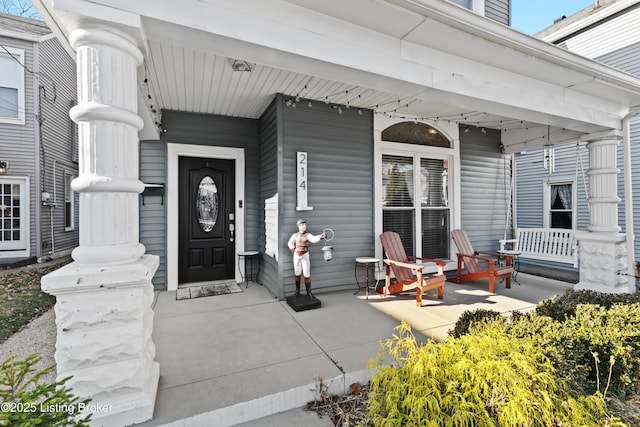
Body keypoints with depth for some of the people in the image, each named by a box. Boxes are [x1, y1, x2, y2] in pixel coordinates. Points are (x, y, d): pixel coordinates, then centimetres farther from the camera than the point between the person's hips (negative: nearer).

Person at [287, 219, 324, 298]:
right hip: (296, 256, 3)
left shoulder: (308, 235, -10)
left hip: (305, 256, -2)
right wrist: (294, 251, 4)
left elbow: (314, 239, -31)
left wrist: (321, 237, -52)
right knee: (297, 274, 10)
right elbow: (290, 243, 17)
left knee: (307, 274, -3)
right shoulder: (295, 235, 1)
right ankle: (297, 291, 23)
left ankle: (309, 292, 6)